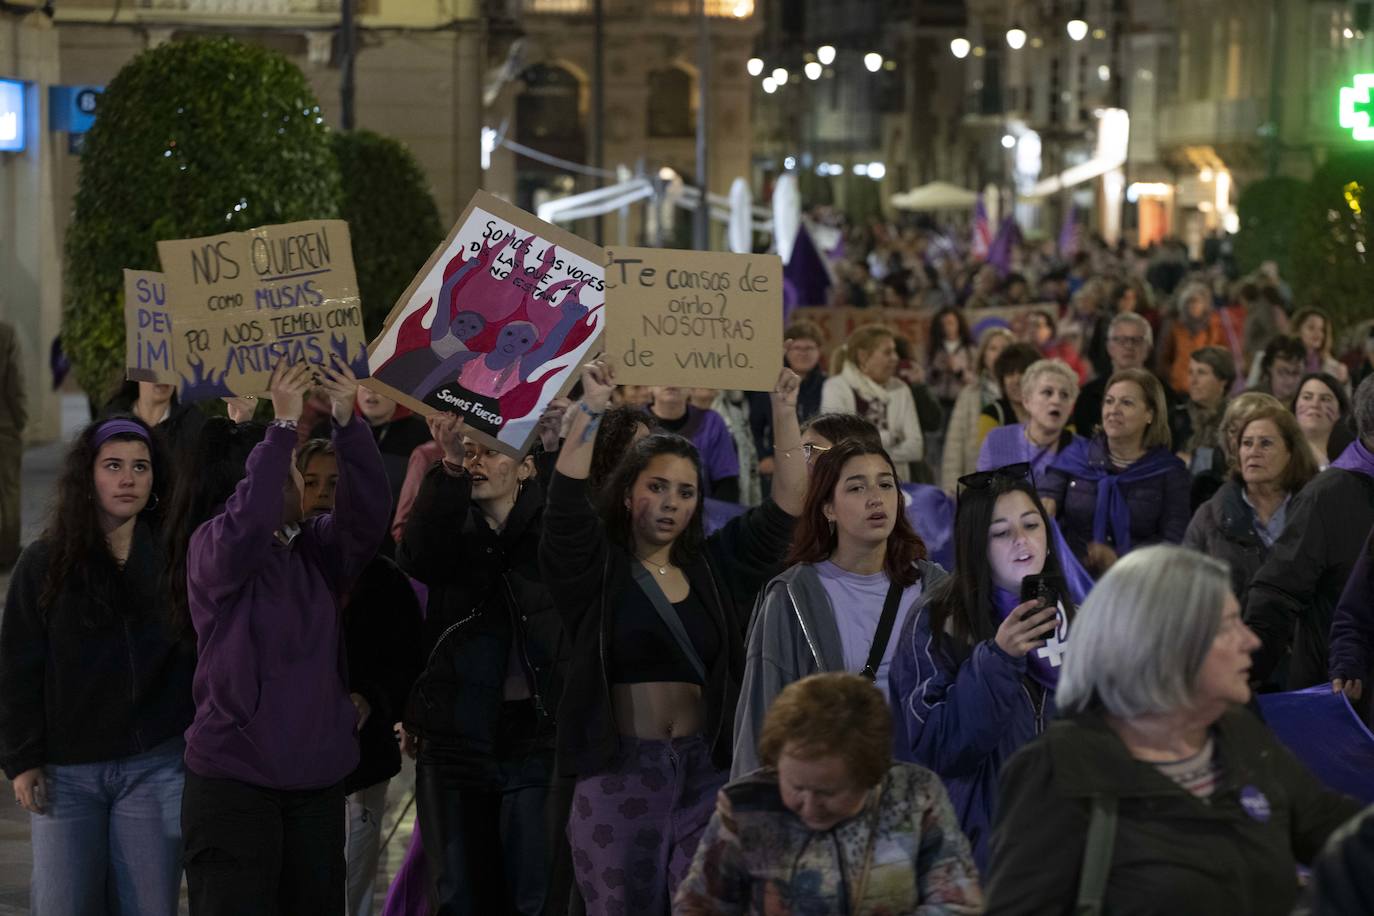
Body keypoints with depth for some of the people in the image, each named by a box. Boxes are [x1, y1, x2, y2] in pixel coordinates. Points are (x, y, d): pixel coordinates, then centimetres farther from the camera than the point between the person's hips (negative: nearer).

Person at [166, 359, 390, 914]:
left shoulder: (313, 551, 8)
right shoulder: (211, 548, -6)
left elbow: (366, 515, -6)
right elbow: (249, 520, -27)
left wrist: (347, 423, -18)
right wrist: (284, 424, -29)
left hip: (318, 777, 6)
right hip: (233, 779, -6)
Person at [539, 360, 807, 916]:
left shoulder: (714, 566, 12)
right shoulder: (597, 568, 3)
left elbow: (786, 506, 6)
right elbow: (566, 500, -14)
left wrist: (784, 413, -1)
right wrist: (592, 410, -20)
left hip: (705, 769, 3)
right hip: (619, 769, -3)